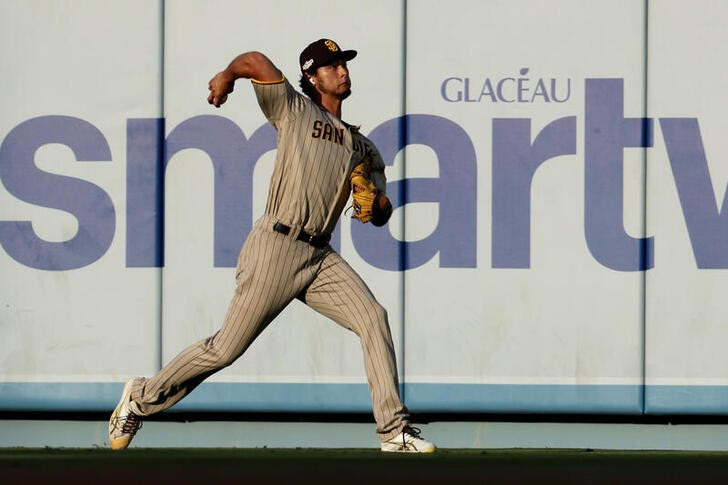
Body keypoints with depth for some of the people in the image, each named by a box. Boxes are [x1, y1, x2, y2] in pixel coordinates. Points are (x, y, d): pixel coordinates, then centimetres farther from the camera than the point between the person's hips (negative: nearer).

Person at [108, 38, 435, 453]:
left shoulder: (362, 147, 20)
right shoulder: (294, 110, 2)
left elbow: (381, 212, 17)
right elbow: (256, 62, -13)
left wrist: (378, 204, -5)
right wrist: (225, 78, 4)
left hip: (321, 257, 5)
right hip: (277, 248, -5)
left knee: (374, 319, -14)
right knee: (226, 349, -3)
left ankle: (395, 431, -12)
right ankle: (141, 398, 16)